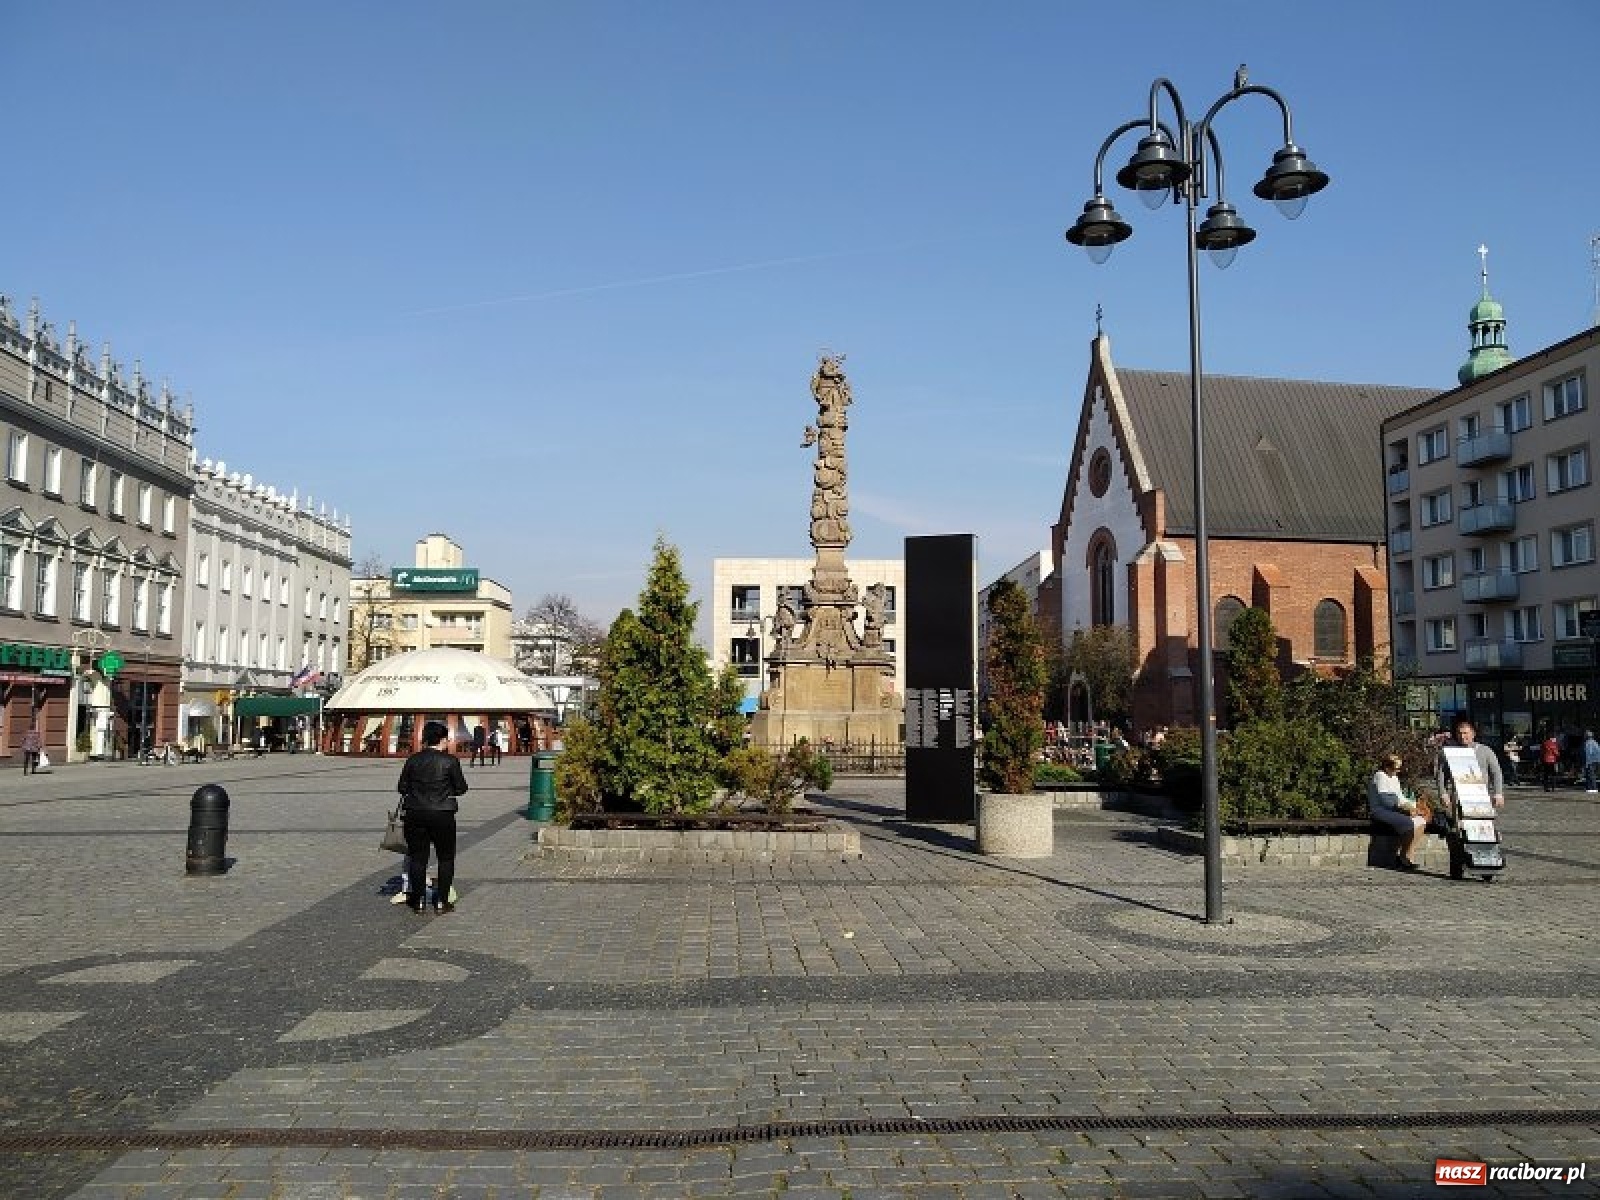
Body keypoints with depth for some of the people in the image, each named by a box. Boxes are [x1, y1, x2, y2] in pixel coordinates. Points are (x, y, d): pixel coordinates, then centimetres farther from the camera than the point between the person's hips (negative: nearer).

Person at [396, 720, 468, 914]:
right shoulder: (450, 761, -8)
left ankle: (418, 900, 15)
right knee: (446, 858, 10)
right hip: (442, 814, -2)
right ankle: (442, 901, 9)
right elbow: (461, 788, -4)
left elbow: (402, 787, 4)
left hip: (416, 814, 3)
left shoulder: (413, 760, 0)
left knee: (418, 858, 11)